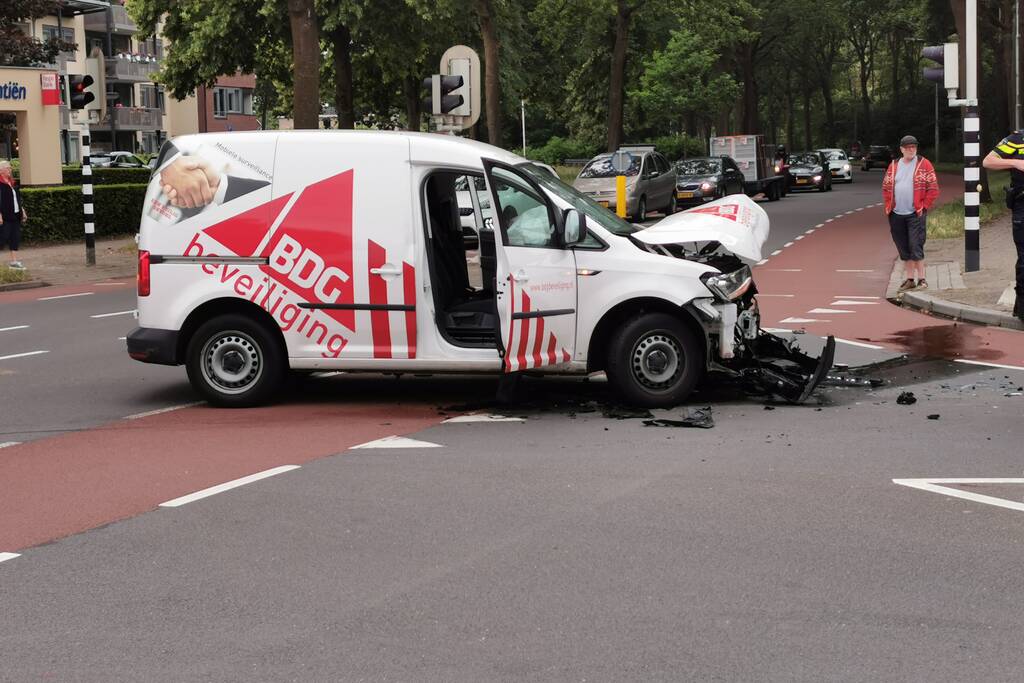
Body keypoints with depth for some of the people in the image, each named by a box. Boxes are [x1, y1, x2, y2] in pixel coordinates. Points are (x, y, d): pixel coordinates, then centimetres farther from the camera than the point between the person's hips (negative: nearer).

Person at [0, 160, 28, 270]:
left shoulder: (11, 182, 14)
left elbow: (18, 197, 21)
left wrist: (22, 211, 19)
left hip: (15, 215, 8)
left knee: (15, 238, 8)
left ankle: (14, 261, 12)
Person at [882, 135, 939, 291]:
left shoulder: (924, 164, -1)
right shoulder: (894, 165, 11)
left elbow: (933, 188, -3)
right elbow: (886, 187, 15)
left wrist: (924, 207, -7)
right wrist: (889, 206, 5)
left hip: (916, 214, -4)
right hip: (897, 215, 4)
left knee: (916, 247, -9)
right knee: (904, 249, 9)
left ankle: (921, 279, -2)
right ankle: (909, 279, 16)